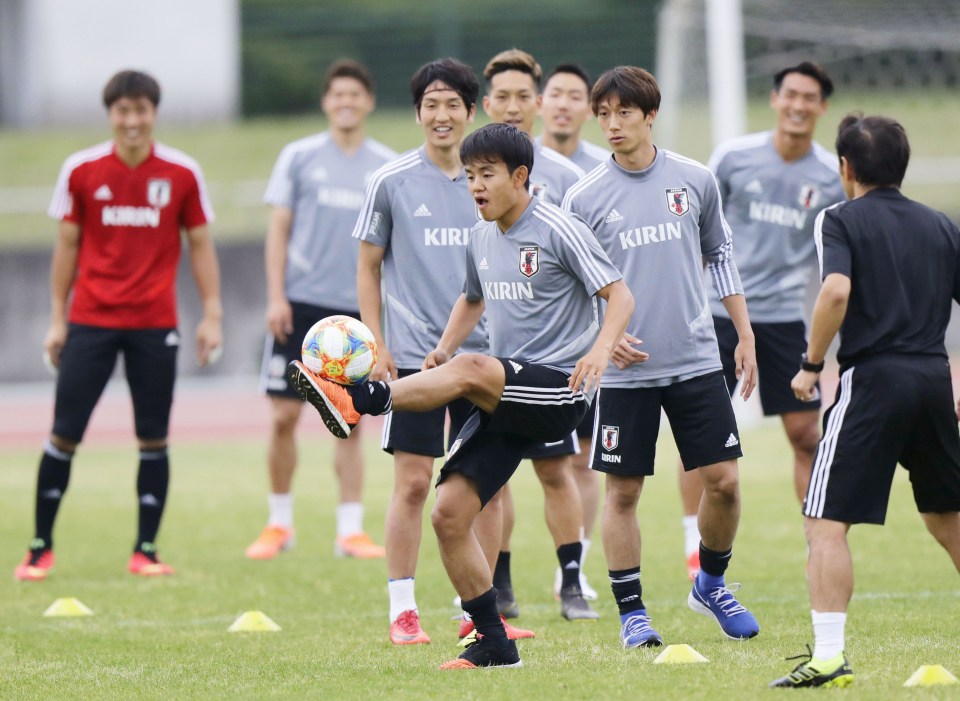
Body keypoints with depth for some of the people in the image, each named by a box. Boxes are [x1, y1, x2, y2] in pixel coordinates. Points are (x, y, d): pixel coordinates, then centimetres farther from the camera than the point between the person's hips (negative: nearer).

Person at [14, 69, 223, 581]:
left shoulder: (182, 173, 0)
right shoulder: (81, 170, 0)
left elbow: (200, 245, 6)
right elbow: (68, 245, 6)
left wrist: (211, 314, 0)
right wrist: (57, 318, 4)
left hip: (154, 324, 0)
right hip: (91, 321, 0)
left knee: (153, 439, 1)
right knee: (64, 434, -3)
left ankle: (145, 551, 9)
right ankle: (40, 548, 6)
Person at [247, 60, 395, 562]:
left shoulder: (388, 167, 7)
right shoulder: (299, 157, 4)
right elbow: (279, 229, 4)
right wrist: (276, 296, -4)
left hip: (357, 308, 1)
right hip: (300, 300, -1)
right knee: (283, 416, -2)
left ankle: (350, 530, 6)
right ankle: (279, 524, 11)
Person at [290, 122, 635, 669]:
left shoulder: (559, 230, -7)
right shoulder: (482, 238, 14)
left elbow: (620, 297, -9)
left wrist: (600, 351, -28)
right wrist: (443, 348, 12)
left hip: (560, 392, -7)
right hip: (505, 399, 7)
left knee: (471, 369, -36)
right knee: (450, 512, -5)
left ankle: (359, 401, -45)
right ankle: (494, 644, 2)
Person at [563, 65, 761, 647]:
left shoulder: (696, 180, 3)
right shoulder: (584, 198, -3)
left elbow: (721, 258, 14)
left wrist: (746, 338, 11)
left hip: (697, 360, 2)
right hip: (625, 370, -2)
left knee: (723, 481, 0)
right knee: (623, 491, 0)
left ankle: (712, 584, 23)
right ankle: (632, 611, 12)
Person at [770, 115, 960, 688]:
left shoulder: (841, 220, 0)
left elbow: (836, 290, -18)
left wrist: (811, 365, -8)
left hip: (872, 381, -5)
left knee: (827, 523, -5)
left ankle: (829, 656, -16)